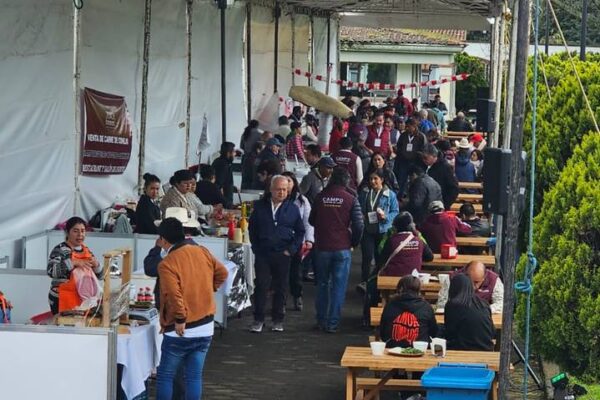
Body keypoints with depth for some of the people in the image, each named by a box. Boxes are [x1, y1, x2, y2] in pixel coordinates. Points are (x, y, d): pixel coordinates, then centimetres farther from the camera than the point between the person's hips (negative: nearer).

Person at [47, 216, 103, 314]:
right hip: (62, 300, -6)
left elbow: (99, 275, 16)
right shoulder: (59, 250, -7)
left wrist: (96, 265, -6)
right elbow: (51, 270, -21)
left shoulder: (86, 250, 12)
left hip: (83, 299, 6)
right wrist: (73, 262, -28)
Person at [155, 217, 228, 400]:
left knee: (165, 376, 7)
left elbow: (174, 295, -27)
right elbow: (222, 273, 15)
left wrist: (180, 319, -18)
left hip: (181, 331, -6)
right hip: (205, 327, 6)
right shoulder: (202, 252, 3)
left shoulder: (167, 264, -16)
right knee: (194, 376, 8)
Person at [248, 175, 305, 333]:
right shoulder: (260, 206, 5)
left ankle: (278, 320, 15)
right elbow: (252, 228, 12)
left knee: (280, 288, 5)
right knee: (261, 286, -3)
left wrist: (291, 250, -2)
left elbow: (300, 231, 8)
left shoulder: (292, 209, 3)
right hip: (262, 254, 0)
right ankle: (258, 320, 3)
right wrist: (256, 248, 3)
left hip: (283, 255, 0)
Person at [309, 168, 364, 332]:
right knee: (339, 286, 3)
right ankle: (332, 323, 1)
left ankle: (321, 320, 20)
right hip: (342, 248, -2)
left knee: (322, 284, 16)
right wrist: (354, 242, 6)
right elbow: (358, 225, -10)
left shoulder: (320, 197, 0)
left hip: (322, 247, 2)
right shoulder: (350, 199, -7)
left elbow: (311, 220, 10)